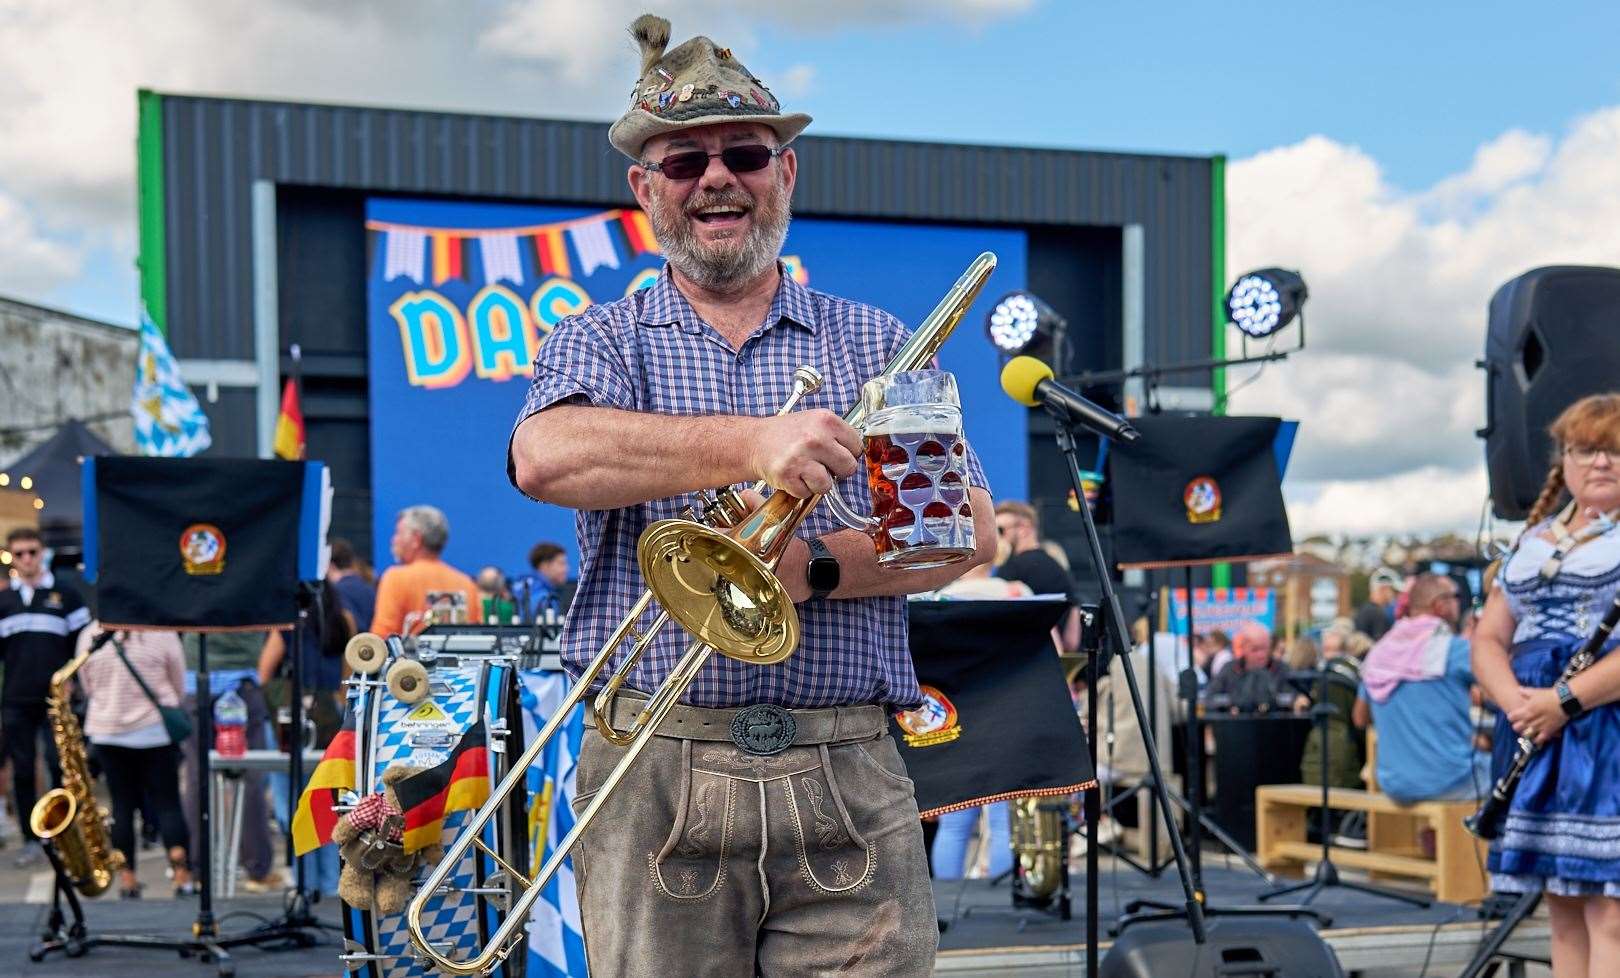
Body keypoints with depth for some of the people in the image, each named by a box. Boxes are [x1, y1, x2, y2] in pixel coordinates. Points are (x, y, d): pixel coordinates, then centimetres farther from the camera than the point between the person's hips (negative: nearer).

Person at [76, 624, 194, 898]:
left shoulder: (88, 636, -3)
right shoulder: (161, 631, -9)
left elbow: (88, 688, 8)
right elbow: (179, 684, 1)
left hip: (107, 732, 2)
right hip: (155, 730, -2)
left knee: (122, 806, 9)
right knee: (168, 803, 4)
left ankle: (127, 879, 8)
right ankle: (182, 877, -4)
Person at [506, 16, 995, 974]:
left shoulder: (877, 345, 14)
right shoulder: (601, 342, 11)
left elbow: (970, 529, 4)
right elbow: (544, 457, -13)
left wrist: (814, 568, -12)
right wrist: (750, 442, -22)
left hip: (850, 788, 1)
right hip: (656, 780, -1)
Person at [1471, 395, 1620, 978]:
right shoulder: (1536, 540, 18)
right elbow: (1488, 638, 15)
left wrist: (1565, 700, -19)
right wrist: (1515, 700, -6)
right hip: (1540, 733, 6)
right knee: (1563, 912, 8)